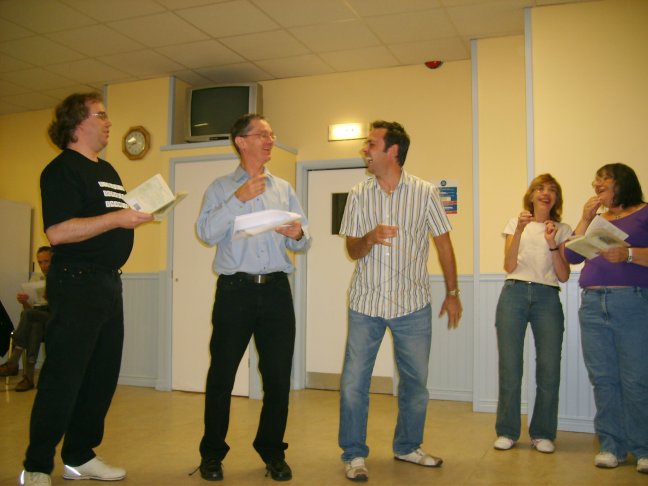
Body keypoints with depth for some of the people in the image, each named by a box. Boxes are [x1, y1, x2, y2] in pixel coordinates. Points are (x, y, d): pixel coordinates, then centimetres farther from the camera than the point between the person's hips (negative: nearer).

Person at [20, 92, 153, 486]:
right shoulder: (62, 169, -9)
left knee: (103, 374, 12)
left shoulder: (107, 170, 19)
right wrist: (116, 219, -24)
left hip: (109, 281, 9)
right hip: (77, 281, -9)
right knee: (63, 377, -4)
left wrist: (139, 213, 8)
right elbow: (58, 231, -21)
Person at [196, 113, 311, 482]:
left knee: (279, 375, 6)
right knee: (222, 374, 4)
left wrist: (298, 235, -10)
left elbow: (304, 243, 12)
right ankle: (212, 453, 20)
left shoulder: (284, 189, 15)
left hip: (276, 290, 3)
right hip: (235, 289, -2)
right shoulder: (221, 188, 6)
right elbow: (207, 233, -9)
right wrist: (239, 199, -15)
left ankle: (272, 451, 22)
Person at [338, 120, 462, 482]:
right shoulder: (359, 195, 2)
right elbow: (353, 250, 4)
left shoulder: (426, 193, -3)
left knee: (416, 382, 11)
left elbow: (443, 243, 4)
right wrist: (370, 238, -19)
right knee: (354, 382, -1)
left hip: (413, 305, 0)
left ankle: (408, 447, 32)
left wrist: (453, 293, 5)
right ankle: (354, 454, 15)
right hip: (366, 303, 1)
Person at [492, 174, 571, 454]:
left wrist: (553, 244, -9)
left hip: (547, 297, 1)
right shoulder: (515, 224, 12)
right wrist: (520, 231, -10)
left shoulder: (562, 230, 12)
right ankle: (507, 432, 12)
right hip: (514, 294, 0)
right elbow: (509, 266, 0)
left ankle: (542, 433, 13)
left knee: (549, 368, -2)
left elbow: (563, 276, 4)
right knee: (509, 367, 0)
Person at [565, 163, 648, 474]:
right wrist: (585, 219, 7)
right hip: (593, 304, 5)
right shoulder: (595, 219, 21)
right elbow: (572, 256, 11)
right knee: (603, 378, 5)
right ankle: (611, 446, 13)